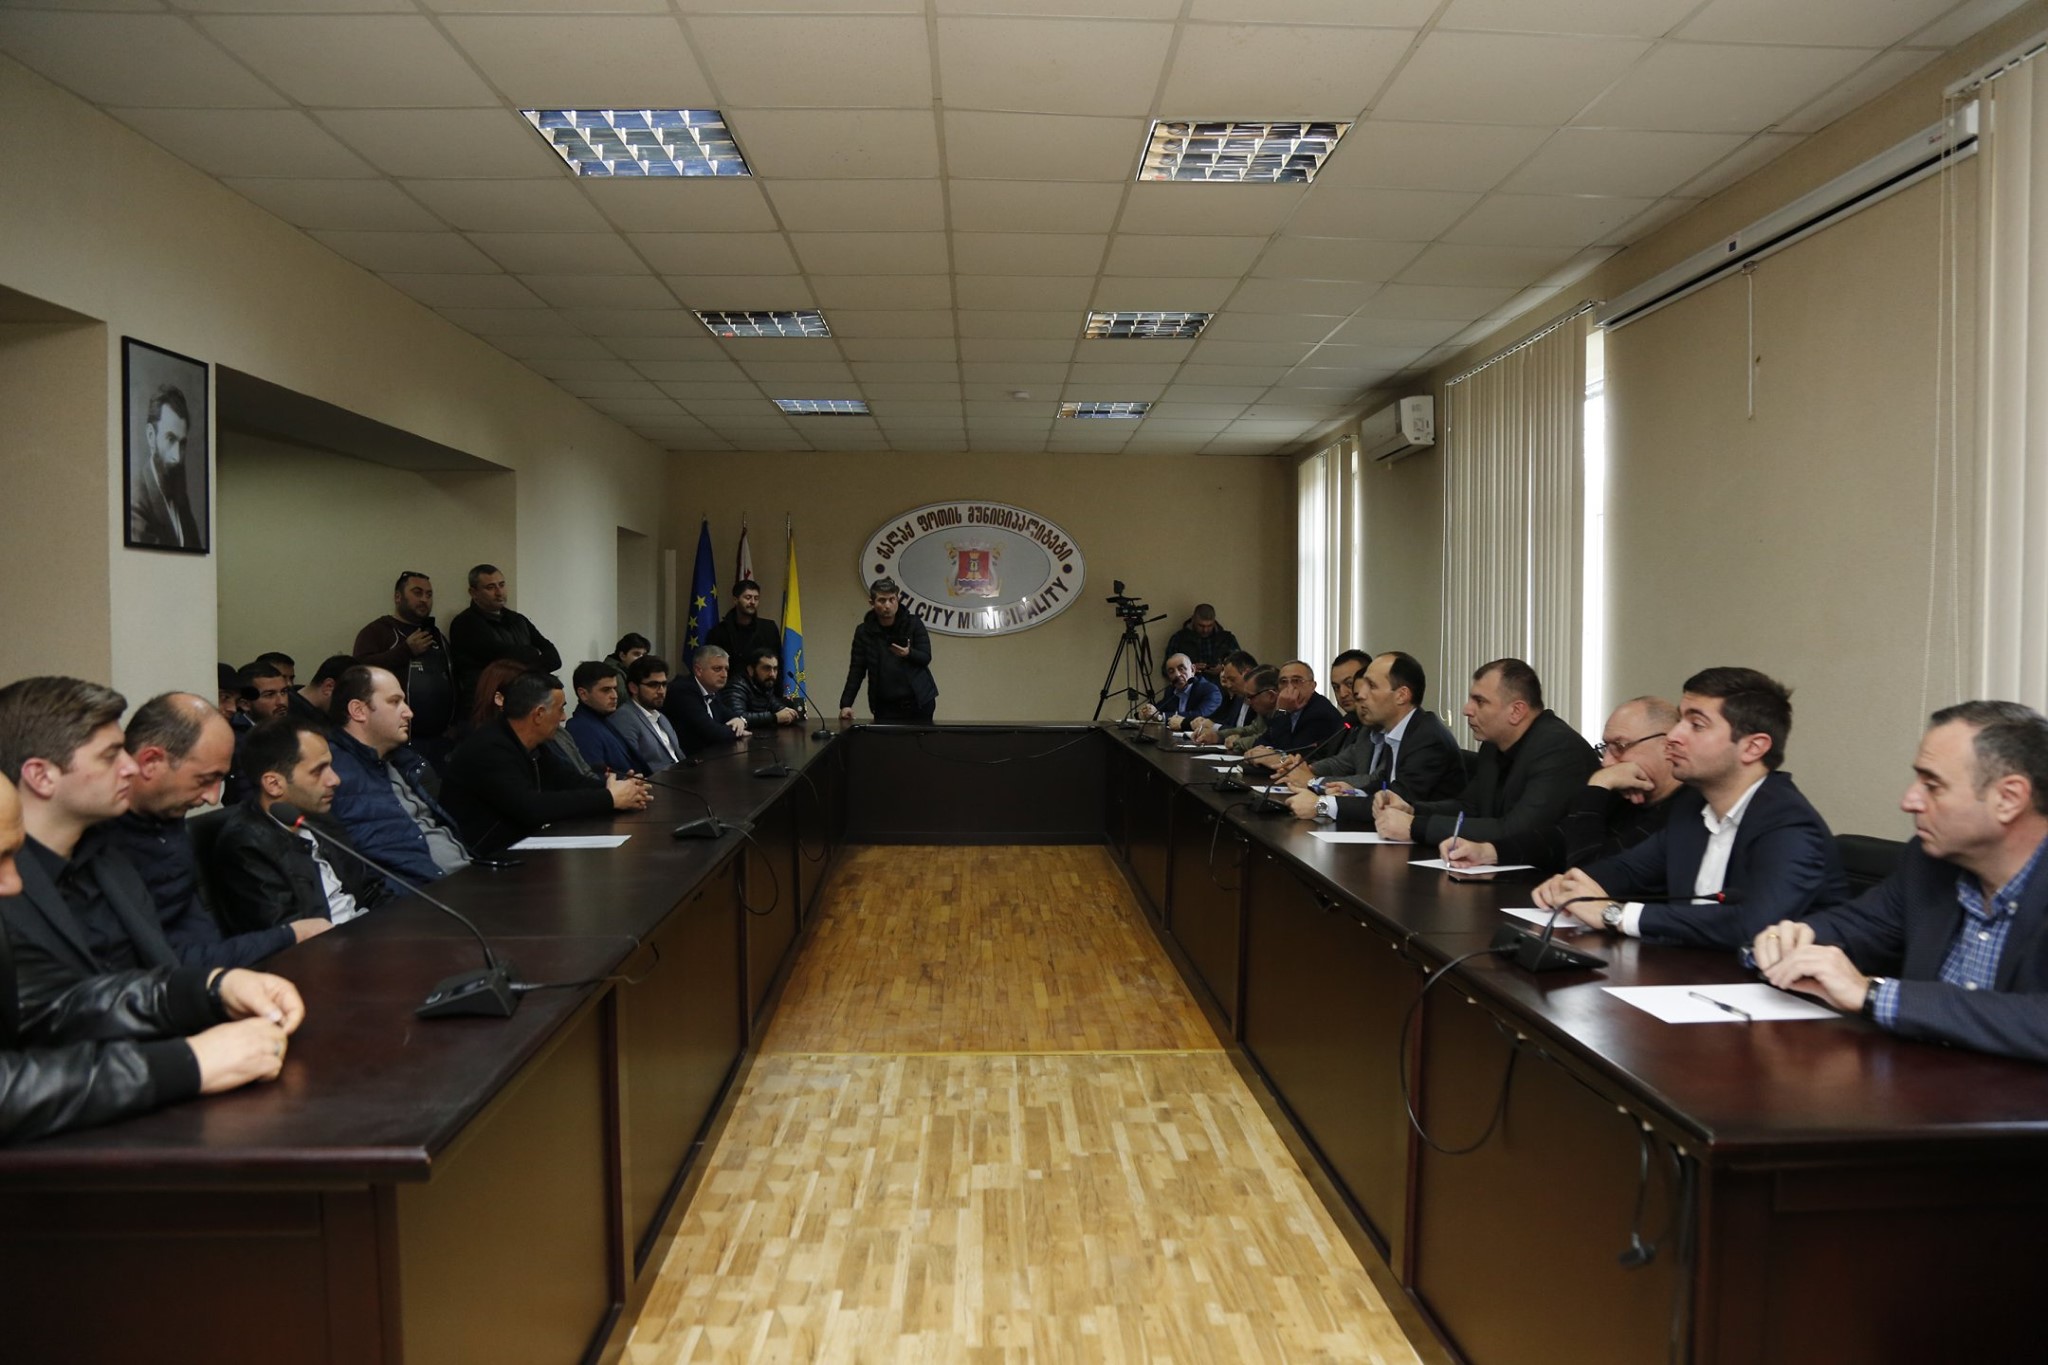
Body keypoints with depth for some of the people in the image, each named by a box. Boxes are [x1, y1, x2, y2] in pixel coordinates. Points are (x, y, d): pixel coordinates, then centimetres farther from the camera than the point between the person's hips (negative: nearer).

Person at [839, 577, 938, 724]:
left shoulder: (913, 624, -1)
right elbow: (856, 670, 2)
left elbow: (926, 658, 0)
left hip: (918, 702, -1)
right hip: (885, 706, 1)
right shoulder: (863, 632, 3)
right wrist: (846, 704, -7)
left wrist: (909, 653, -22)